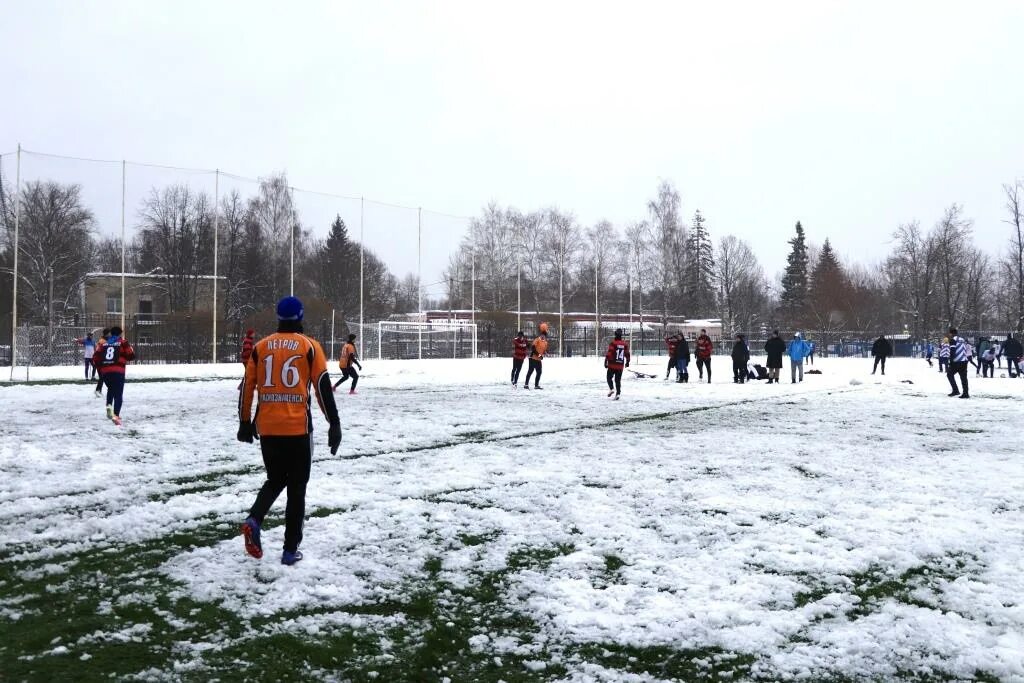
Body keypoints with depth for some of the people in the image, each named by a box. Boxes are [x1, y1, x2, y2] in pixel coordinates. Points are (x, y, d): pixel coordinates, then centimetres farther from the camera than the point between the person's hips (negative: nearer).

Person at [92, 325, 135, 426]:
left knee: (111, 389, 29)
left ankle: (109, 405, 7)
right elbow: (131, 356, 0)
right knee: (118, 395, -2)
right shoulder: (123, 342, 5)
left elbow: (95, 357, 7)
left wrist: (100, 365, 22)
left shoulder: (103, 343, 13)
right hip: (118, 371, -4)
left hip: (105, 372, 4)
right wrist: (125, 358, 21)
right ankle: (116, 415, -16)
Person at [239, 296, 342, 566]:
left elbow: (248, 386, 8)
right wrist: (334, 425, -5)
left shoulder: (260, 347, 7)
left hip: (267, 428, 3)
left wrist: (245, 422, 18)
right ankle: (290, 550, 10)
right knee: (296, 487, 8)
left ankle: (254, 520, -5)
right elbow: (323, 386, -7)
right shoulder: (309, 346, -2)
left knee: (275, 480, 21)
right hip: (298, 428, -3)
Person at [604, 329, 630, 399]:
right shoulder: (625, 344, 4)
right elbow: (627, 354, 12)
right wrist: (627, 362, 26)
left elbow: (609, 353, -14)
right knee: (618, 380, 9)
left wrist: (606, 362, -10)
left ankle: (611, 388, -8)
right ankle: (618, 393, 1)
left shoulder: (613, 343, -10)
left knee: (609, 377, 12)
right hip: (620, 366, 4)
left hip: (612, 365, -4)